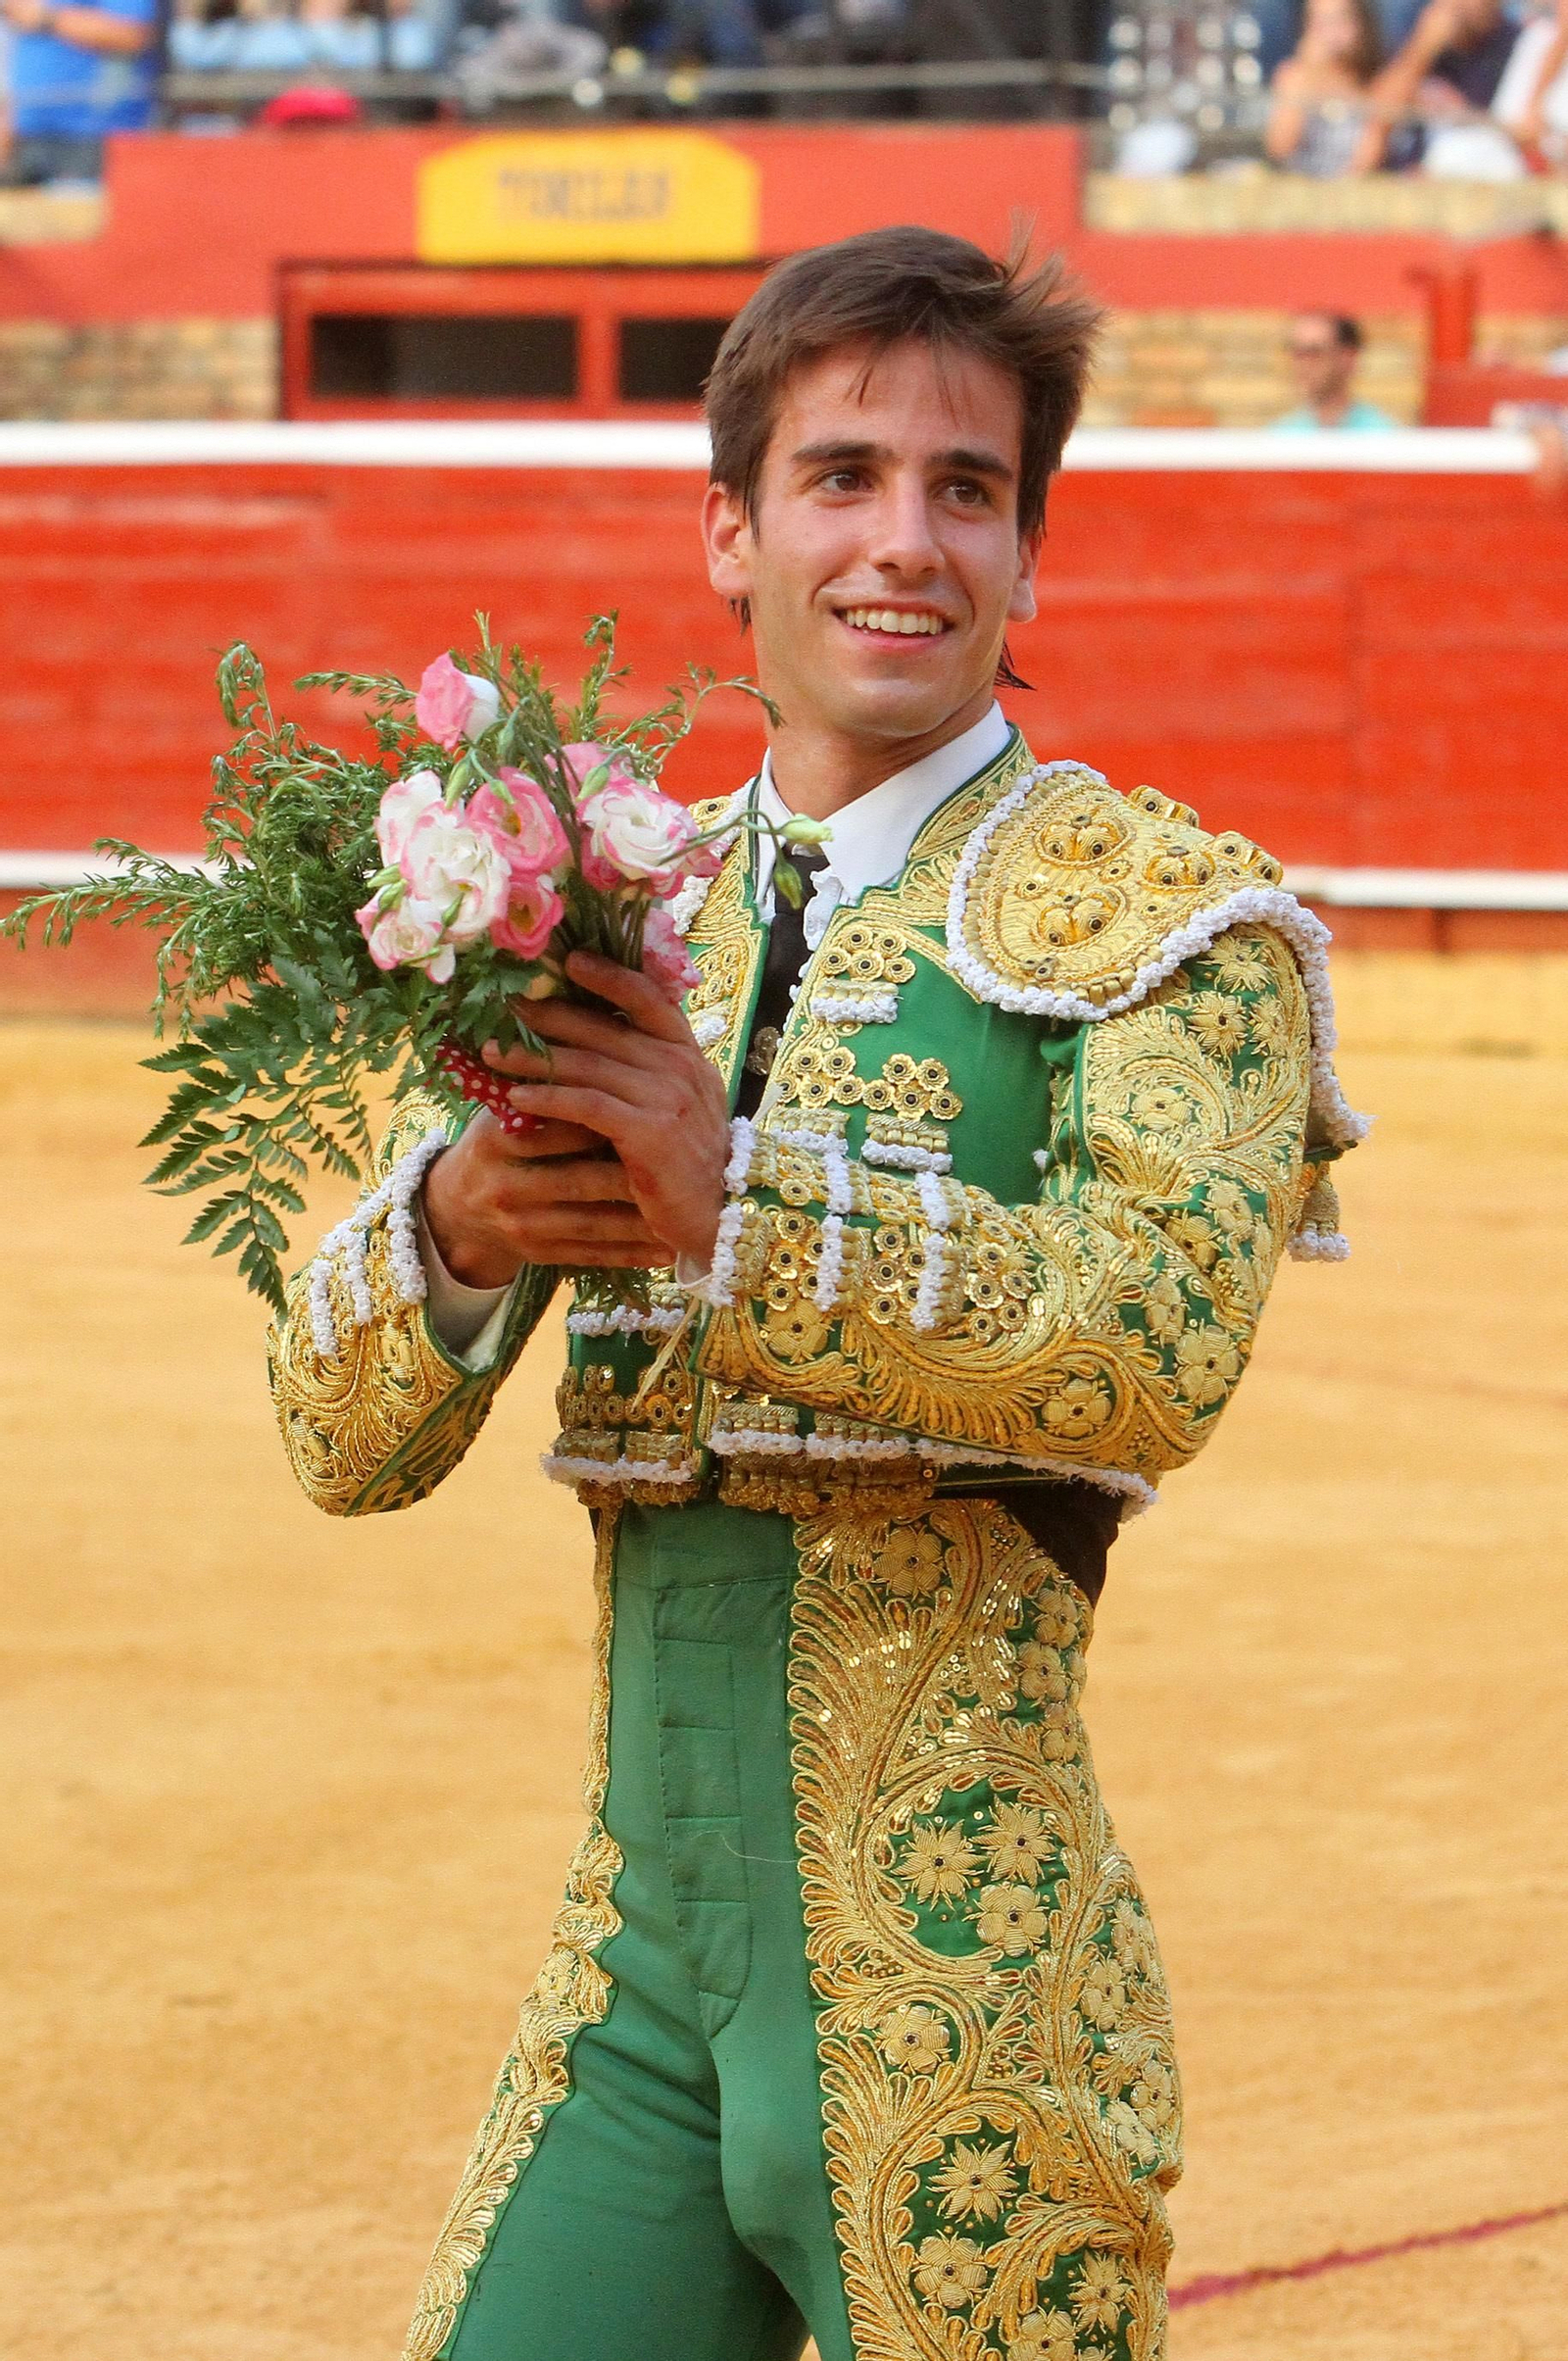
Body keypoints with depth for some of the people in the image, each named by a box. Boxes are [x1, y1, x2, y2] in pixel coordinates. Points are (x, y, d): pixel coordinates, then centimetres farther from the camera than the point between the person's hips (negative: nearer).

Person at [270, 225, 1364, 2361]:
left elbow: (1168, 1343, -19)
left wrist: (739, 1203, -23)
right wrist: (460, 1226, -12)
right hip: (639, 1968, 5)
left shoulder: (1153, 909, 0)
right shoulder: (609, 915, 15)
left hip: (952, 1979, -5)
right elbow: (349, 1442, 10)